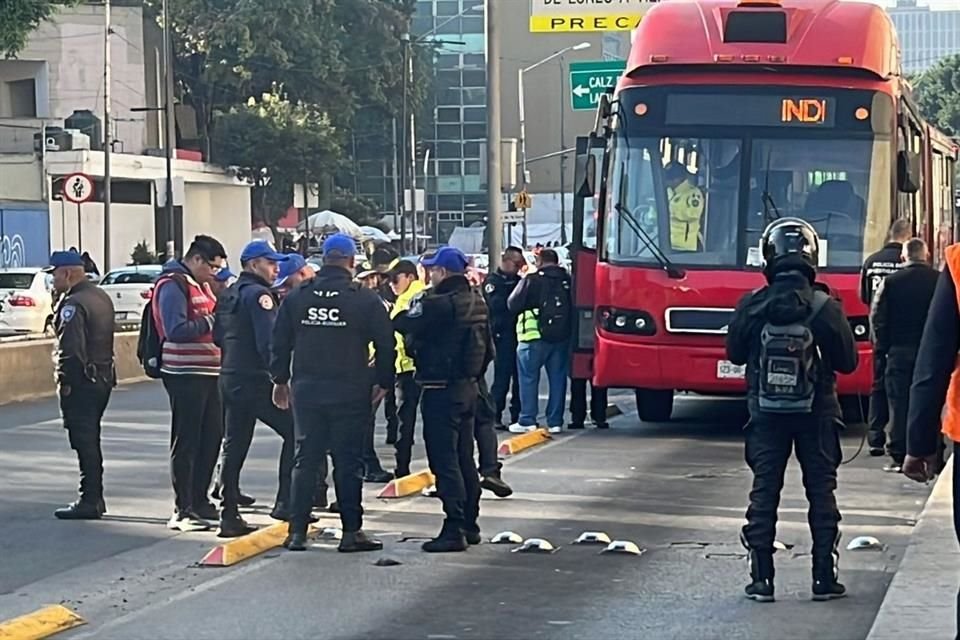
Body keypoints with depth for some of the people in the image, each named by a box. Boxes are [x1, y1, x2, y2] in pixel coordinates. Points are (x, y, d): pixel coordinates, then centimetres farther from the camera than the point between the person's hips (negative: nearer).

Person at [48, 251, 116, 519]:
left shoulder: (73, 304, -17)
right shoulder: (101, 297, 14)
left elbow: (70, 348, -23)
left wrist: (65, 382, -18)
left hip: (81, 382, -10)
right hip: (103, 378, 10)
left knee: (84, 442, -6)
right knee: (91, 441, 16)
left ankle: (90, 502, -5)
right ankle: (95, 498, 22)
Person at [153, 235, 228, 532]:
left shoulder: (201, 285, 19)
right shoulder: (173, 285, -12)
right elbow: (176, 330, -22)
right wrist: (210, 322, -17)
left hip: (208, 373, 9)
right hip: (185, 375, -9)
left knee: (212, 437, 13)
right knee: (186, 443, -5)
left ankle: (199, 501, 24)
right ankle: (183, 511, 0)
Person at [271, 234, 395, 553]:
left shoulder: (296, 297, 3)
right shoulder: (365, 299, -6)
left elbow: (280, 342, 8)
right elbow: (385, 344, -3)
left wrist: (280, 380, 18)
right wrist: (384, 382, 9)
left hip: (306, 391, 3)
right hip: (350, 393, -3)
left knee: (305, 460, 9)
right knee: (348, 461, 2)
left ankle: (297, 530, 8)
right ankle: (351, 532, 2)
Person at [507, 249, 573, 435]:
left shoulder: (532, 280, -9)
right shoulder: (567, 280, 5)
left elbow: (513, 304, -5)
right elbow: (573, 306, 12)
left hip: (534, 337, -4)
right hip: (562, 337, 4)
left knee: (529, 378, 2)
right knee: (558, 378, 9)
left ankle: (527, 421, 0)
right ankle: (555, 421, 9)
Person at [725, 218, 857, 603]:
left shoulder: (751, 306, -10)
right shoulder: (825, 307, -13)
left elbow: (735, 354, 3)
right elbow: (848, 361, -5)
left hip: (766, 412, 1)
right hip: (816, 413, -1)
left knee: (764, 491, 7)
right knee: (821, 492, 8)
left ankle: (761, 579, 4)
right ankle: (824, 578, 9)